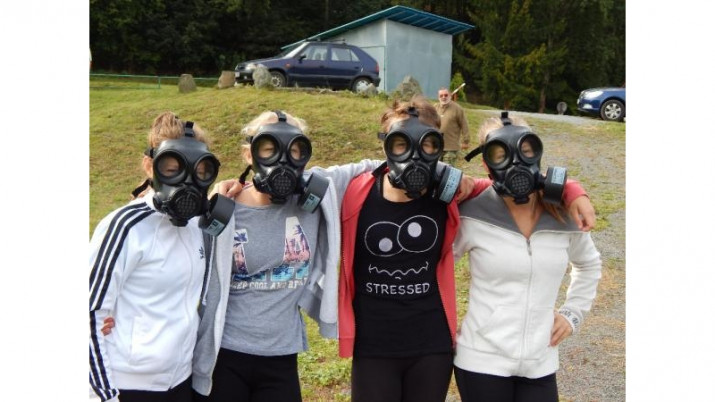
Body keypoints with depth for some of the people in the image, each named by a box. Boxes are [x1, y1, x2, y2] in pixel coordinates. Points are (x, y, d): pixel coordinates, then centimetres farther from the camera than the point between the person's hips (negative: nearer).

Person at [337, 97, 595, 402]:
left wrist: (572, 191, -7)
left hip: (432, 346, 1)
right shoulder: (358, 193, -10)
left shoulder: (447, 193, -8)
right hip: (373, 347, -1)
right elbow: (342, 252, 5)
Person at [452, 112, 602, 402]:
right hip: (481, 362, -3)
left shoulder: (564, 216, -2)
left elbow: (589, 264, 19)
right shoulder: (473, 216, -13)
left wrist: (573, 313, 10)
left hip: (540, 366, 3)